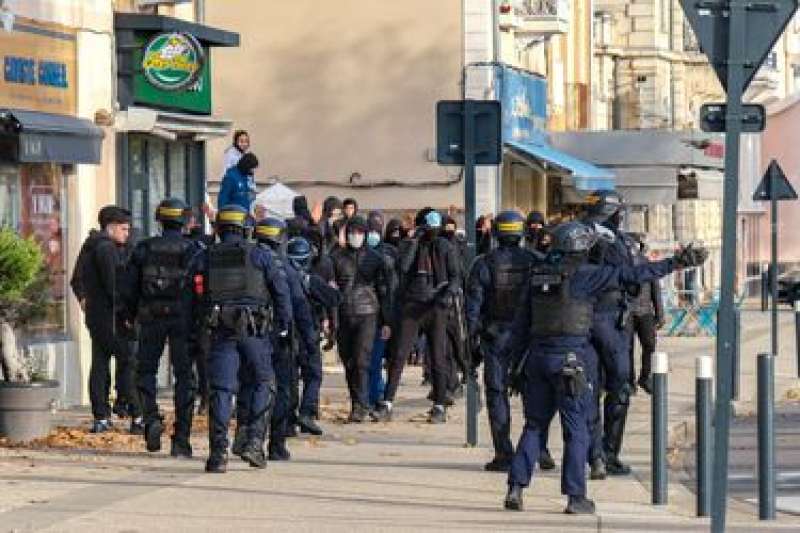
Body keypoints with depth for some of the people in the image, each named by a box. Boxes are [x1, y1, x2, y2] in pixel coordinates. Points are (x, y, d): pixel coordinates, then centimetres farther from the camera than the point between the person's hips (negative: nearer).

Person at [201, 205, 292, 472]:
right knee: (261, 384, 11)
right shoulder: (260, 255, 2)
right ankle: (254, 442, 0)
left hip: (221, 330, 2)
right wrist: (283, 325, 9)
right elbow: (281, 290, 2)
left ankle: (218, 452, -5)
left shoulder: (208, 257, 8)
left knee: (221, 389, 1)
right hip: (254, 329, -2)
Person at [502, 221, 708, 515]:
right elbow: (630, 275, -12)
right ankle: (576, 497, 3)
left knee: (534, 424, 14)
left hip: (537, 355, 5)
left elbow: (520, 323, 12)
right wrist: (673, 264, -9)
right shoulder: (582, 275, -8)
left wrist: (517, 362, 18)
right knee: (576, 430, 3)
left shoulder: (537, 275, 8)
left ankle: (516, 488, 7)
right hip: (571, 358, -5)